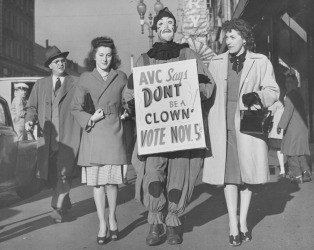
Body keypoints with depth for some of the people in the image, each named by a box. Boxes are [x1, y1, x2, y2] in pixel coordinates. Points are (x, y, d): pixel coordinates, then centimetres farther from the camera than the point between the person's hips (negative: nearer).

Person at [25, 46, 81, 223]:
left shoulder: (77, 83, 6)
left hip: (69, 135, -4)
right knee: (50, 172, 10)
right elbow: (32, 107, 15)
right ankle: (66, 203, 30)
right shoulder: (40, 84, 16)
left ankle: (58, 208, -3)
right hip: (47, 135, 4)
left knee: (64, 171, -12)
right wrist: (30, 120, -3)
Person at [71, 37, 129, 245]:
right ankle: (102, 224, 15)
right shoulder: (85, 79, 5)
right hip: (93, 134, 0)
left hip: (114, 133, 0)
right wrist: (90, 119, -8)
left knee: (112, 180, 0)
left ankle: (112, 217, 24)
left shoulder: (121, 77, 7)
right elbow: (76, 108, 7)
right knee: (97, 181, 2)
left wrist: (124, 112, 2)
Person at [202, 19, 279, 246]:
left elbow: (273, 91, 5)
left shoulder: (261, 62, 5)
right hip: (224, 126, 1)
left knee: (248, 172, 6)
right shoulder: (216, 63, 10)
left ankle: (244, 221, 21)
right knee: (229, 174, -2)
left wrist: (256, 96, -15)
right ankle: (233, 225, 5)